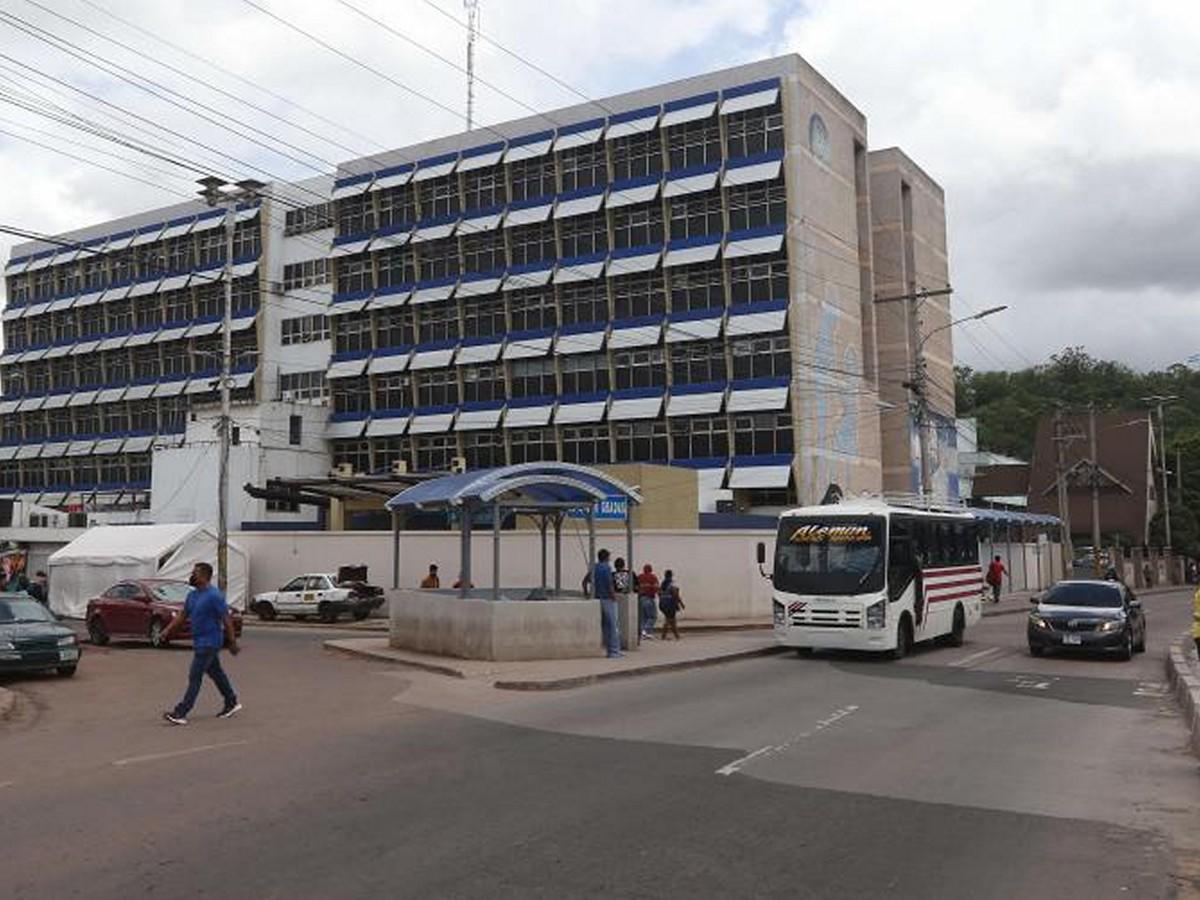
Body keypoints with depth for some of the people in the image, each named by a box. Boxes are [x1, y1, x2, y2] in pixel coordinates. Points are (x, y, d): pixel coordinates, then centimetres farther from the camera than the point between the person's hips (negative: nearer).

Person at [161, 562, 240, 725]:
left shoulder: (214, 595, -18)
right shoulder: (192, 595, 9)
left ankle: (181, 713, -6)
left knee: (195, 677, -8)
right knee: (216, 672, 17)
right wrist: (167, 631, 9)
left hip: (209, 643, -9)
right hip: (199, 642, 9)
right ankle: (231, 703, 28)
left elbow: (226, 619, -17)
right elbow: (183, 616, 18)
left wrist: (232, 642, -17)